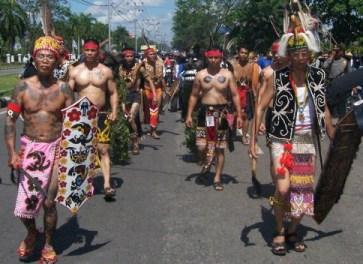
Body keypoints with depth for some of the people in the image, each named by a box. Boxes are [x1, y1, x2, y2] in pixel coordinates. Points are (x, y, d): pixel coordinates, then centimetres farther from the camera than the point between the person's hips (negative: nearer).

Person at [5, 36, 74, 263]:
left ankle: (48, 245, 28)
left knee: (49, 202, 4)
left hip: (55, 148, 0)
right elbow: (10, 120, -2)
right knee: (25, 202, 0)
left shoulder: (64, 89, -3)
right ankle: (32, 233, 34)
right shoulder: (23, 86, -4)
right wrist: (12, 152, -10)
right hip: (29, 148, 1)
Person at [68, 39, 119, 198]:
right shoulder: (75, 71, 4)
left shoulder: (106, 71, 3)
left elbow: (113, 93, 6)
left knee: (103, 150, -7)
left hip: (101, 115, -1)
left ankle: (107, 184, -8)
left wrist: (114, 111, -6)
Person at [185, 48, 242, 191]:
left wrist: (239, 115, -4)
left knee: (220, 148, 4)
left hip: (221, 113, 0)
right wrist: (189, 115, 2)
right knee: (201, 145, -10)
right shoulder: (201, 75, 4)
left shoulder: (227, 75, 1)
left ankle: (217, 178, 17)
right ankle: (207, 160, 26)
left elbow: (235, 95, 2)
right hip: (205, 112, 1)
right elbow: (194, 96, 7)